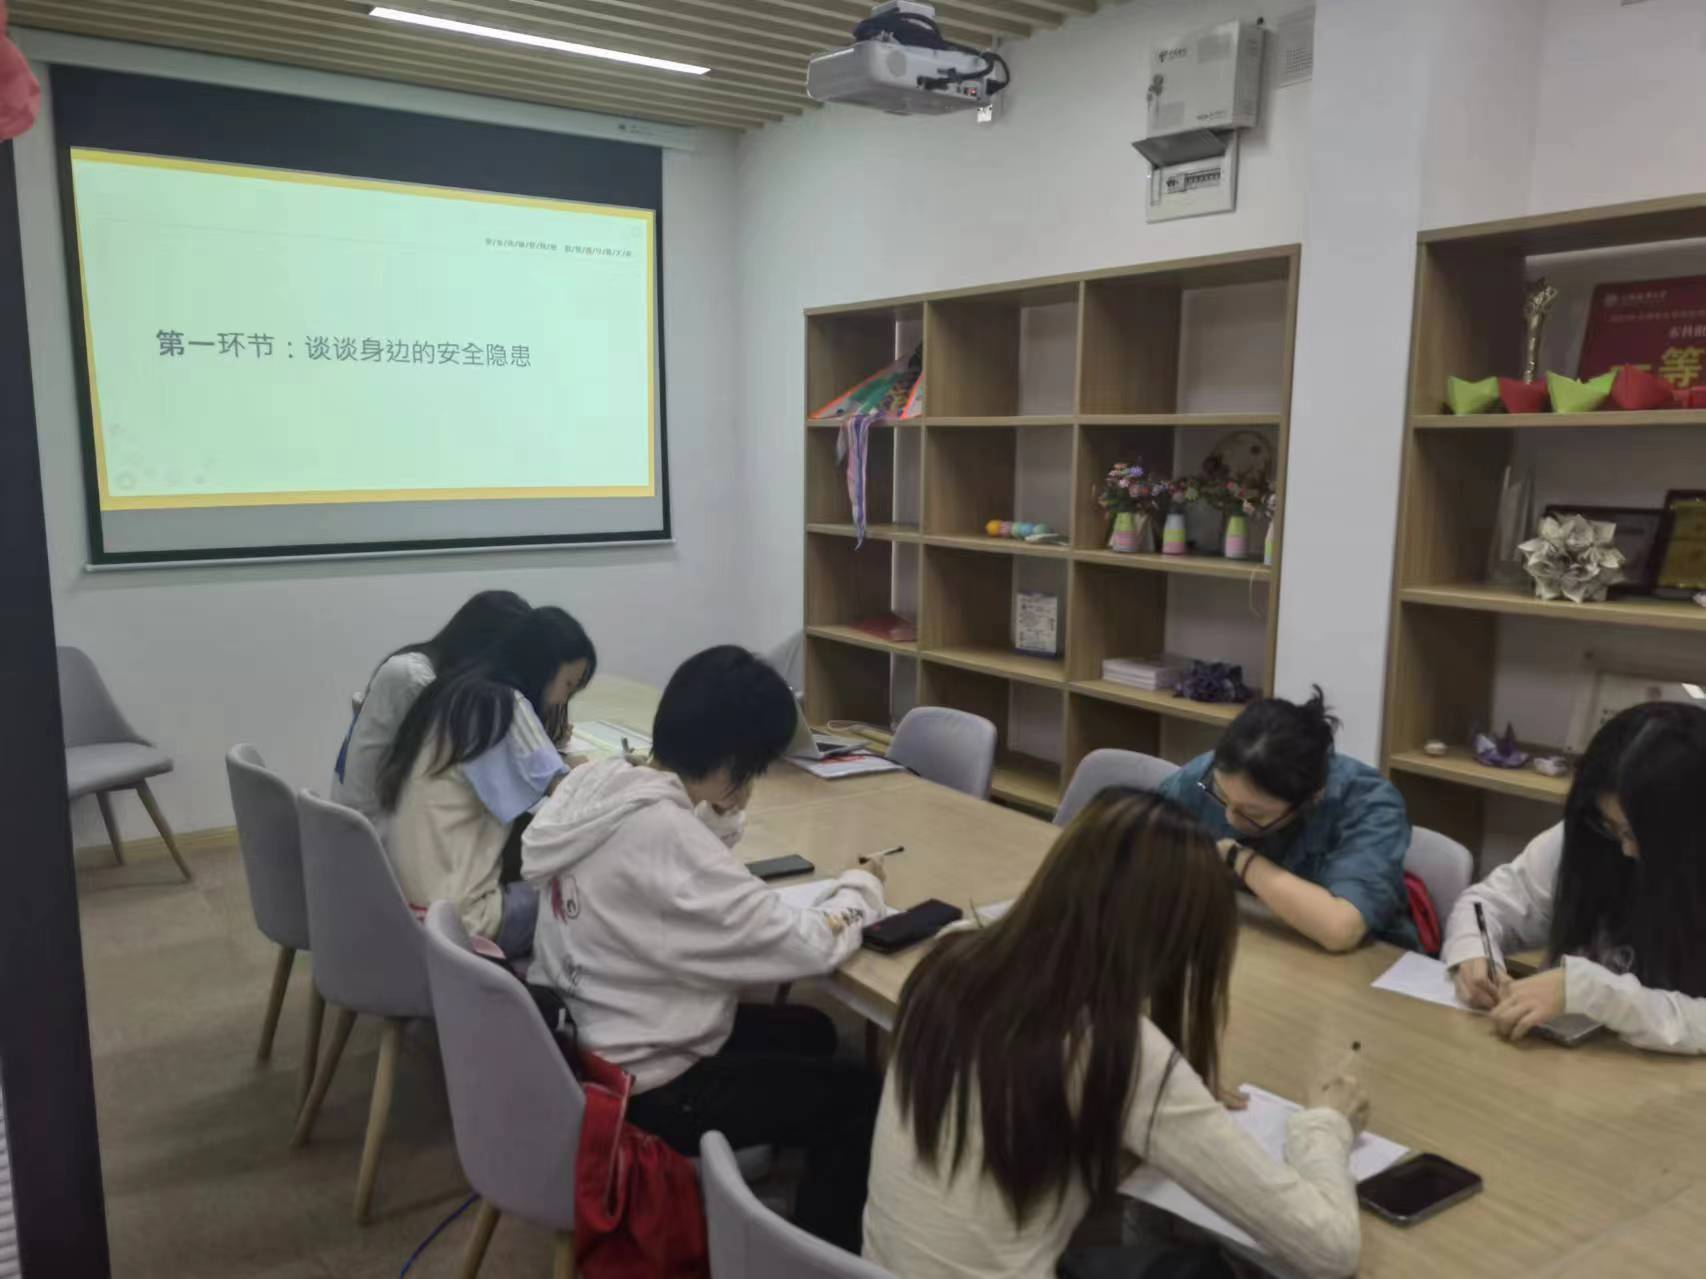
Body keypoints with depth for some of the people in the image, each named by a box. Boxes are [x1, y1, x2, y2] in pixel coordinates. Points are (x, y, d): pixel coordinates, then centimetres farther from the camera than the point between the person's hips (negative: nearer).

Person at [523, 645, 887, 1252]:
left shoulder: (595, 785, -3)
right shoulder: (661, 833, -31)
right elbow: (800, 946, -26)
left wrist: (716, 813, -4)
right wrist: (858, 888, -7)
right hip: (634, 1088, -9)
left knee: (809, 1032, 23)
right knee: (862, 1098, 1)